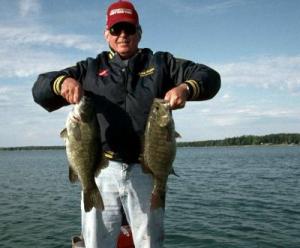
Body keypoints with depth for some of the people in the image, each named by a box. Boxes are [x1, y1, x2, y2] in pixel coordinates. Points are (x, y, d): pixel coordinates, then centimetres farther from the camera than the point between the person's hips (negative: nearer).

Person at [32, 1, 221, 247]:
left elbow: (210, 77, 8)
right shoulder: (91, 68, 16)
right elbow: (39, 88, 11)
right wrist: (62, 82, -13)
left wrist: (185, 88, -15)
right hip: (101, 170, 1)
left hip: (145, 170, 0)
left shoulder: (160, 63, 14)